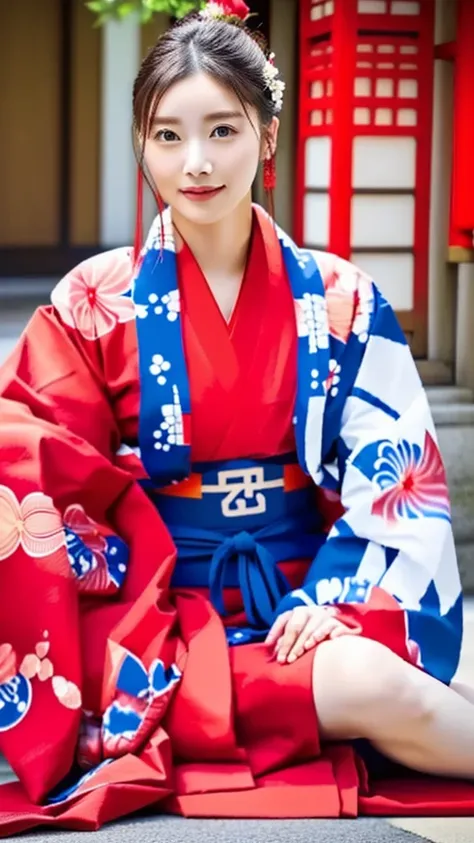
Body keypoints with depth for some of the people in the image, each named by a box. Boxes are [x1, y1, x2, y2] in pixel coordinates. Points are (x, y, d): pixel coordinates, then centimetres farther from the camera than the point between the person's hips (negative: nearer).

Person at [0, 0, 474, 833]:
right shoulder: (95, 303, -1)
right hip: (158, 615, -2)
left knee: (371, 676, -32)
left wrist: (337, 598, -15)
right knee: (368, 692, -29)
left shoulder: (340, 300, 3)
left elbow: (398, 475, 1)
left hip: (303, 601, 2)